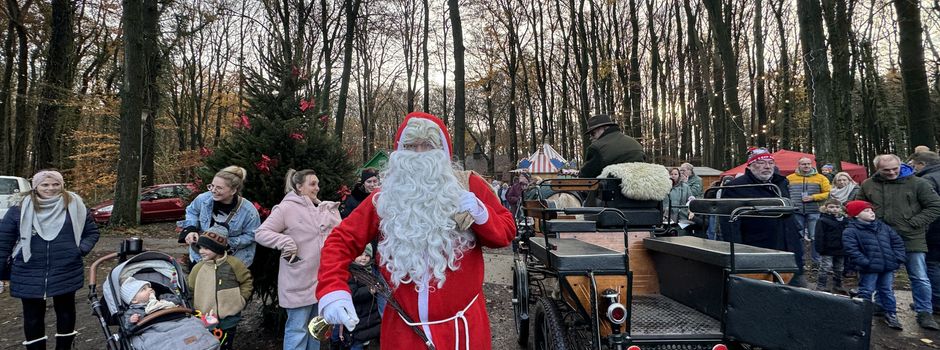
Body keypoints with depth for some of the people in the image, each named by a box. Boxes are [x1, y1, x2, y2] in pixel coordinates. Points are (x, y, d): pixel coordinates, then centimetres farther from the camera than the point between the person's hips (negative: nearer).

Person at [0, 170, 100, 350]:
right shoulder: (20, 209, -1)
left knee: (66, 312, 13)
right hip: (29, 274, 0)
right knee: (33, 315, 10)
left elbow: (92, 232, 9)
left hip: (66, 272, 0)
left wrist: (81, 249, -7)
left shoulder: (75, 206, 0)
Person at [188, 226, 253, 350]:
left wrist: (241, 299, -3)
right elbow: (189, 290, 7)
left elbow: (246, 280, 5)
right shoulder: (198, 268, -2)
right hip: (205, 320, 1)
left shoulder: (233, 264, -6)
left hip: (229, 319, -1)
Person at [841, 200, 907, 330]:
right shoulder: (851, 231, -12)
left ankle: (891, 314, 30)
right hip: (869, 269, -5)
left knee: (888, 291, 17)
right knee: (866, 292, 4)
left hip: (888, 267, 6)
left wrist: (898, 258, 1)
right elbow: (851, 250, -18)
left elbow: (897, 242, 12)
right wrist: (866, 263, -22)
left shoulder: (883, 227, 9)